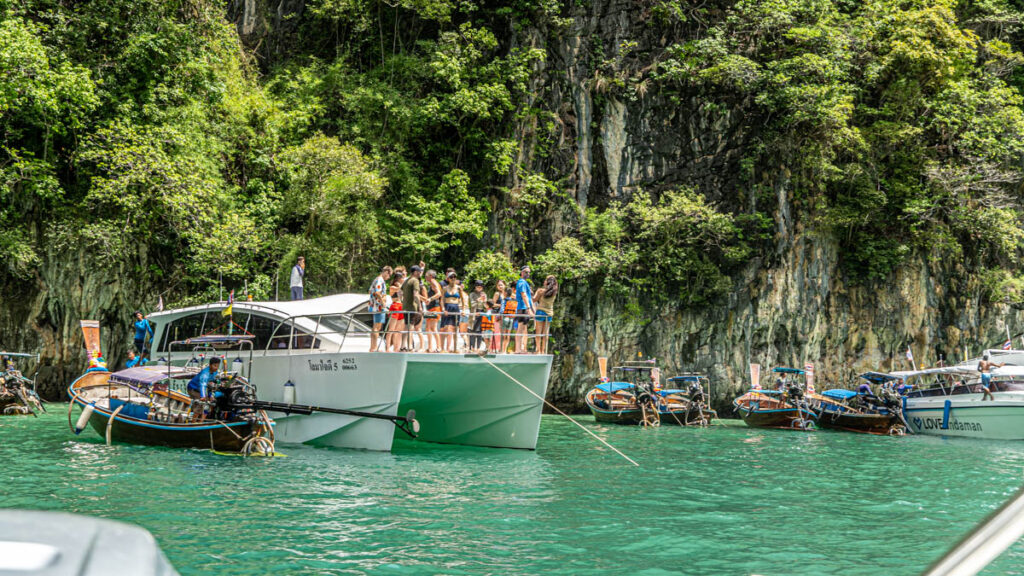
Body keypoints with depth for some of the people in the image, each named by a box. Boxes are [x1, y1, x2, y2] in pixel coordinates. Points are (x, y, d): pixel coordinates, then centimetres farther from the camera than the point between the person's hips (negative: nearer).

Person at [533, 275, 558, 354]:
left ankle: (539, 350, -5)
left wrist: (537, 292, 11)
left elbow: (534, 300, -2)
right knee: (545, 333, 9)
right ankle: (543, 350, 8)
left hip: (541, 311, -4)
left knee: (539, 333, 1)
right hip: (549, 313, 4)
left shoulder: (541, 291, -12)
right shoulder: (554, 292, 0)